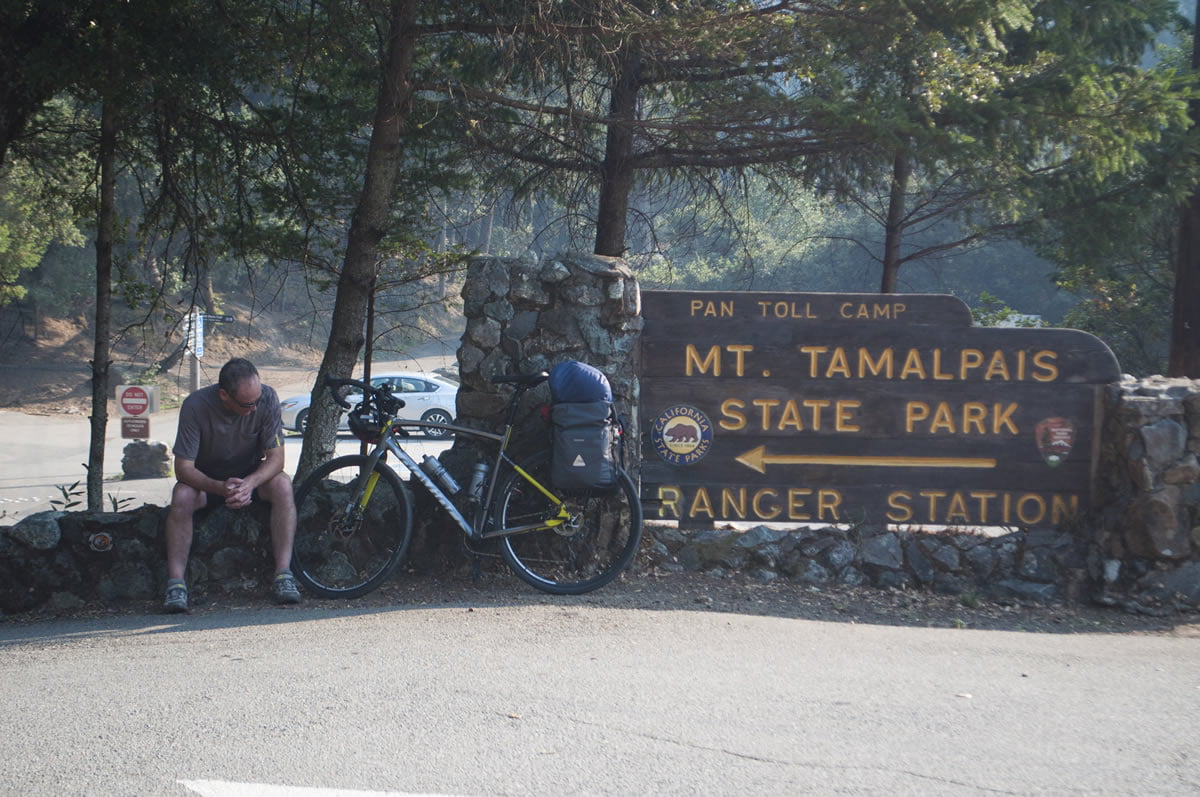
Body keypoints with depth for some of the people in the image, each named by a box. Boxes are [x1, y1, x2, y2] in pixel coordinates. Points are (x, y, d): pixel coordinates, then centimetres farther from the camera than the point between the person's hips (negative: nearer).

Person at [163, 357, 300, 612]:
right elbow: (183, 468, -25)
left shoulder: (267, 398, -22)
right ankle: (176, 582, -29)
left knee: (282, 484, -30)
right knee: (182, 495, -33)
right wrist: (220, 488, -44)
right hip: (207, 478, -1)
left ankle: (283, 574, -29)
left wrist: (250, 483, -39)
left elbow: (276, 457, -18)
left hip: (251, 475, 1)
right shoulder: (195, 406, -26)